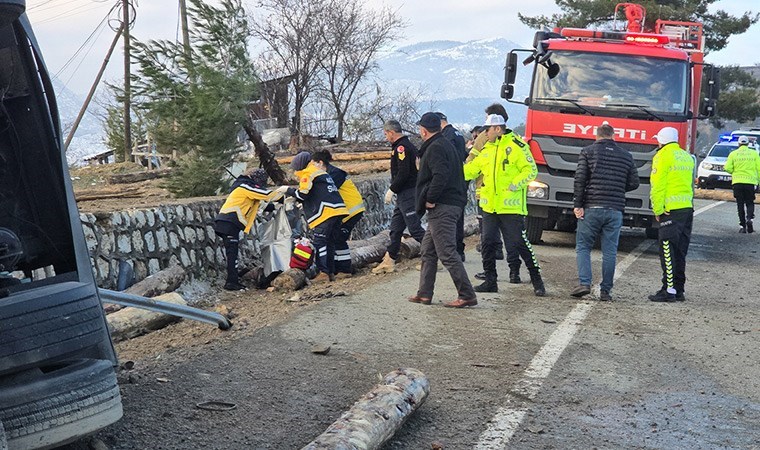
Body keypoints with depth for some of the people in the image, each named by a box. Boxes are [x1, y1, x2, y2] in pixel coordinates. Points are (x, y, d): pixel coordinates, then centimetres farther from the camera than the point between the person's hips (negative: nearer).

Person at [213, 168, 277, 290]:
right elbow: (268, 195, -12)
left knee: (232, 253, 13)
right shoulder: (246, 186, -5)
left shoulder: (241, 186, 25)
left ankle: (232, 279, 17)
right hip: (229, 224, -10)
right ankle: (232, 282, -10)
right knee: (232, 253, -10)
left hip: (224, 222, 10)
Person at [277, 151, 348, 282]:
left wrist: (288, 190, 8)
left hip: (326, 211, -9)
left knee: (319, 241, -7)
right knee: (329, 241, 13)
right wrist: (293, 197, 23)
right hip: (337, 209, 9)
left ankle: (323, 273, -14)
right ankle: (331, 272, 14)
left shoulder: (308, 174, -1)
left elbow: (303, 194, -8)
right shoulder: (321, 172, 27)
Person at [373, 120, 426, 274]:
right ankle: (389, 261, 16)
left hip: (407, 194, -10)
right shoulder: (409, 145, 18)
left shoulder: (401, 147, -14)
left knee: (415, 228, -7)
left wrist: (391, 190, -15)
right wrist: (394, 190, 17)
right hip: (405, 195, 10)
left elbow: (403, 173, -23)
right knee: (396, 228, 12)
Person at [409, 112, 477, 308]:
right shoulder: (446, 145, 20)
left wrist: (430, 200, -19)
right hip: (453, 204, 11)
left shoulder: (435, 148, -13)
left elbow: (440, 175, -27)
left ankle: (467, 295, -8)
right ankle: (424, 294, 21)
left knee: (447, 253, -10)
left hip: (442, 208, -11)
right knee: (428, 250, 16)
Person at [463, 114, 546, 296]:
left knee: (519, 244, -4)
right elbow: (471, 169, 18)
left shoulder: (516, 146, -7)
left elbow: (531, 170, -9)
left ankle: (537, 281, 8)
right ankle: (490, 281, 17)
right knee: (488, 243, 6)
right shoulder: (487, 149, 14)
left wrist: (515, 184, -19)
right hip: (489, 206, 7)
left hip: (511, 206, -7)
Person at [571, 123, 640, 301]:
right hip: (615, 211, 2)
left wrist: (577, 204, -6)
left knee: (583, 246, 7)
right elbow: (634, 183, 10)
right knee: (610, 251, 5)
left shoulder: (588, 151, 3)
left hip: (592, 208, -2)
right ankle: (605, 291, 5)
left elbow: (580, 179, -7)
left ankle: (584, 283, -7)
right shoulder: (626, 156, 11)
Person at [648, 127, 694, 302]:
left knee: (668, 251, -5)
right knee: (680, 252, 13)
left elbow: (657, 186, -12)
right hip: (688, 208, 8)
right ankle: (679, 289, 17)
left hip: (671, 210, -8)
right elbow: (690, 184, 19)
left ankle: (669, 290, -6)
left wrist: (657, 210, -8)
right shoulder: (687, 157, 18)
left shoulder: (662, 156, -7)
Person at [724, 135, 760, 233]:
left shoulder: (733, 154, 2)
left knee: (740, 204, 6)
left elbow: (727, 168, -5)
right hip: (750, 181, 0)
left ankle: (742, 225, 2)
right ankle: (749, 218, -17)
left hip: (737, 182, 0)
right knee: (749, 203, 10)